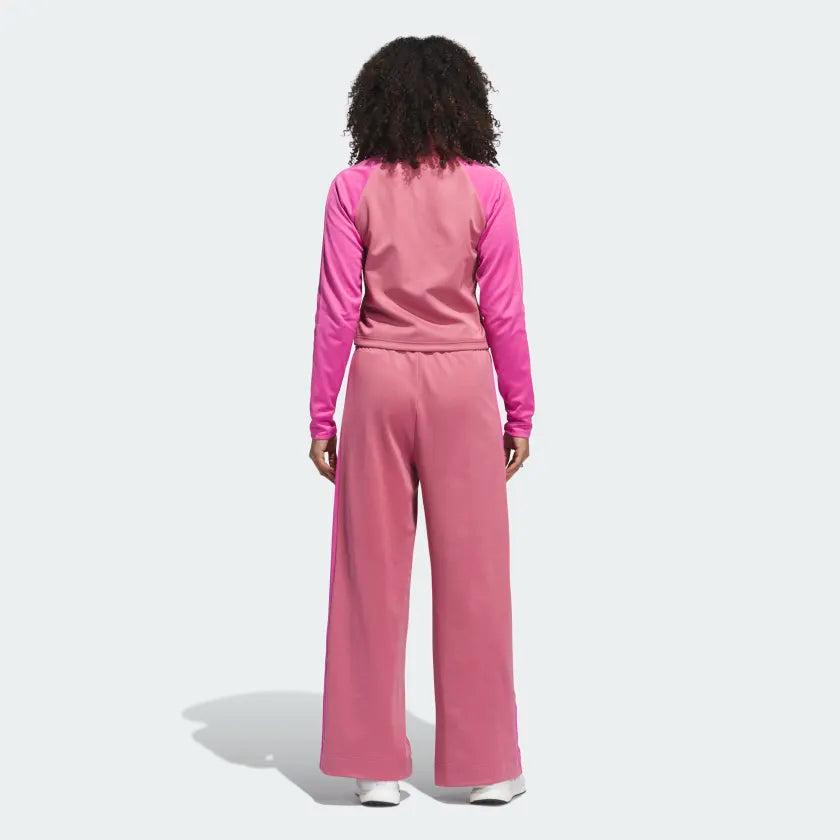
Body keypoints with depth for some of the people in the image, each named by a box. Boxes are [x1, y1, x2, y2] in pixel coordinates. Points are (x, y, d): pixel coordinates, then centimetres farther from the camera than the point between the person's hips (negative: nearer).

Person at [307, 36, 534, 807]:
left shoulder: (353, 188, -2)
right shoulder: (486, 187, -3)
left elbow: (338, 309, -4)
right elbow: (503, 311, -3)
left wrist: (322, 414, 3)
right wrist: (520, 412, 5)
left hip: (379, 381, 1)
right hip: (462, 382, 0)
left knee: (373, 572, 8)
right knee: (472, 573, 7)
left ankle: (375, 765, 14)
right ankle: (484, 762, 16)